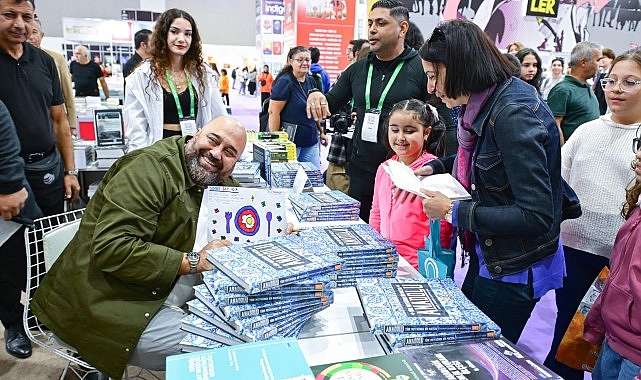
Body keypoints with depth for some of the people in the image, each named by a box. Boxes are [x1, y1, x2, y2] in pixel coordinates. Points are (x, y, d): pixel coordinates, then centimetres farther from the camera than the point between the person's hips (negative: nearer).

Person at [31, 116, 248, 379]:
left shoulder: (217, 179, 5)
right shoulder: (153, 167, -20)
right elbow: (110, 248, -29)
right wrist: (193, 262, -26)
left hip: (157, 292, 9)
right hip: (105, 305, -8)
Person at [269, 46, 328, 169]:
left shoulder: (311, 81, 11)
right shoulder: (284, 82, -10)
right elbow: (273, 112, -14)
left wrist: (321, 131, 19)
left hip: (311, 142, 7)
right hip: (291, 141, -7)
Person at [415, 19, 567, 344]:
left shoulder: (514, 115, -27)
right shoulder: (486, 104, -2)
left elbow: (536, 217, -28)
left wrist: (454, 211, -23)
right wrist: (437, 167, 4)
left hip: (515, 272, -8)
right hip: (487, 255, 8)